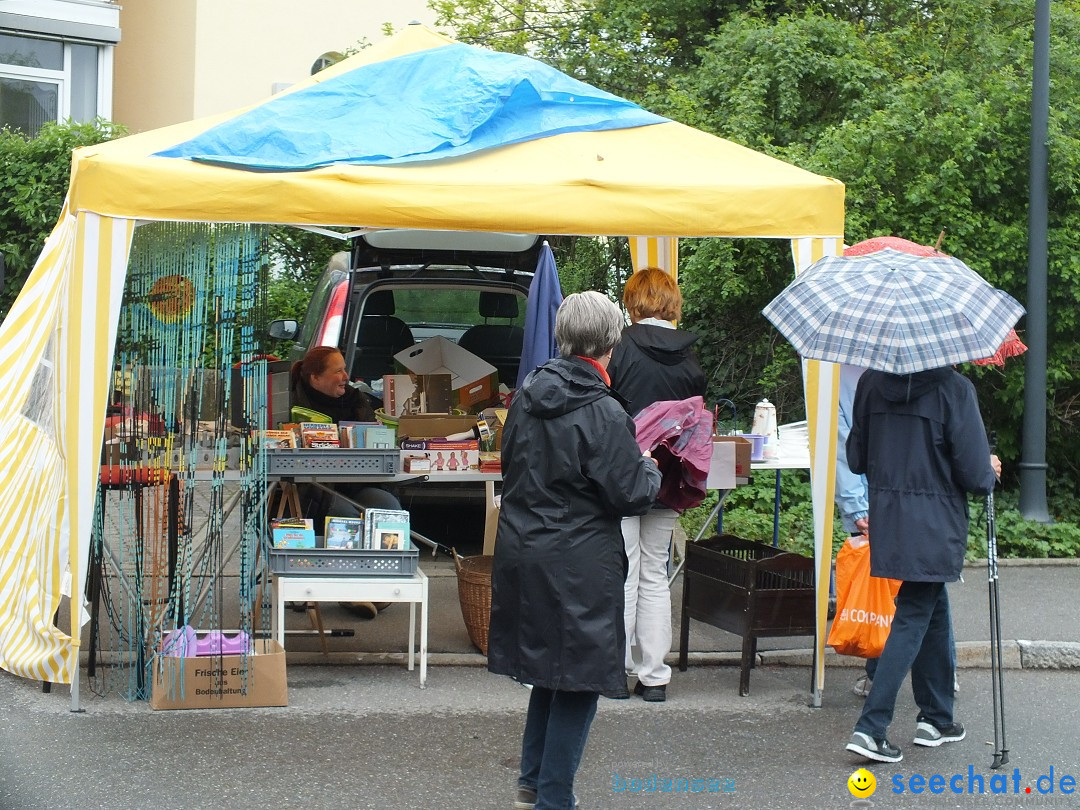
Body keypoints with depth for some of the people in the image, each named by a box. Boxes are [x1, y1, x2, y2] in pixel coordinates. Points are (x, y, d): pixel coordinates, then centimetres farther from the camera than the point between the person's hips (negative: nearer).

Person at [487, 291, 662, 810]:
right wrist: (650, 468, 7)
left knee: (551, 666, 21)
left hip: (522, 551, 7)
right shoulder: (602, 413, -18)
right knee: (580, 680, 4)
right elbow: (632, 495, -13)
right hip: (578, 565, -7)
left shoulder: (527, 394, 3)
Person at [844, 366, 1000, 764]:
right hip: (934, 526, -6)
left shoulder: (872, 382, 2)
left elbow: (856, 459, 9)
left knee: (934, 610, 20)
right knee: (913, 619, 1)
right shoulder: (953, 388, -14)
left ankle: (936, 717, 28)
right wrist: (990, 472, 9)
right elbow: (974, 473, -13)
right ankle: (870, 728, -5)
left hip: (886, 518, 6)